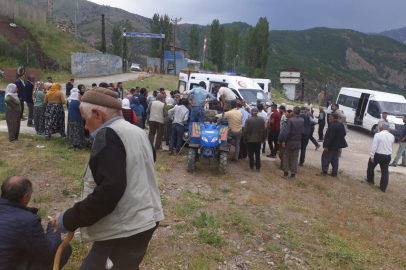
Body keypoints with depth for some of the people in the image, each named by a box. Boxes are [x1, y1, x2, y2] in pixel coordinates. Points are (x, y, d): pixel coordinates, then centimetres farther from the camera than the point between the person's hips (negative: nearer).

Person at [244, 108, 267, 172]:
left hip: (250, 140, -3)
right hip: (258, 139, 3)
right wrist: (263, 138, 12)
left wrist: (245, 139, 1)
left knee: (251, 154, 7)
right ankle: (258, 168, 14)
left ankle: (251, 167, 11)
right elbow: (264, 130, 2)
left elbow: (245, 130, -10)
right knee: (258, 154, 11)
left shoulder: (248, 120, -14)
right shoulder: (261, 119, -4)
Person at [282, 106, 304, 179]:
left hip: (289, 141, -4)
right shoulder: (302, 120, 0)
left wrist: (284, 141, -14)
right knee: (295, 158, 10)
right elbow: (302, 130, 6)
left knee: (286, 157, 8)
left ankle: (286, 173, 9)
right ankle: (293, 174, 14)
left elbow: (287, 132, -19)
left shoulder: (290, 120, -17)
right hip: (298, 142, 4)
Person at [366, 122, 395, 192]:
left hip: (378, 155, -4)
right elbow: (391, 146, 14)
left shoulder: (378, 135, -14)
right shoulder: (392, 136, 4)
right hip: (388, 156, 4)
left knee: (371, 167, 20)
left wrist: (372, 156, -13)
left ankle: (370, 180, 33)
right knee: (385, 171, 7)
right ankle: (383, 188, 9)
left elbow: (374, 147, -17)